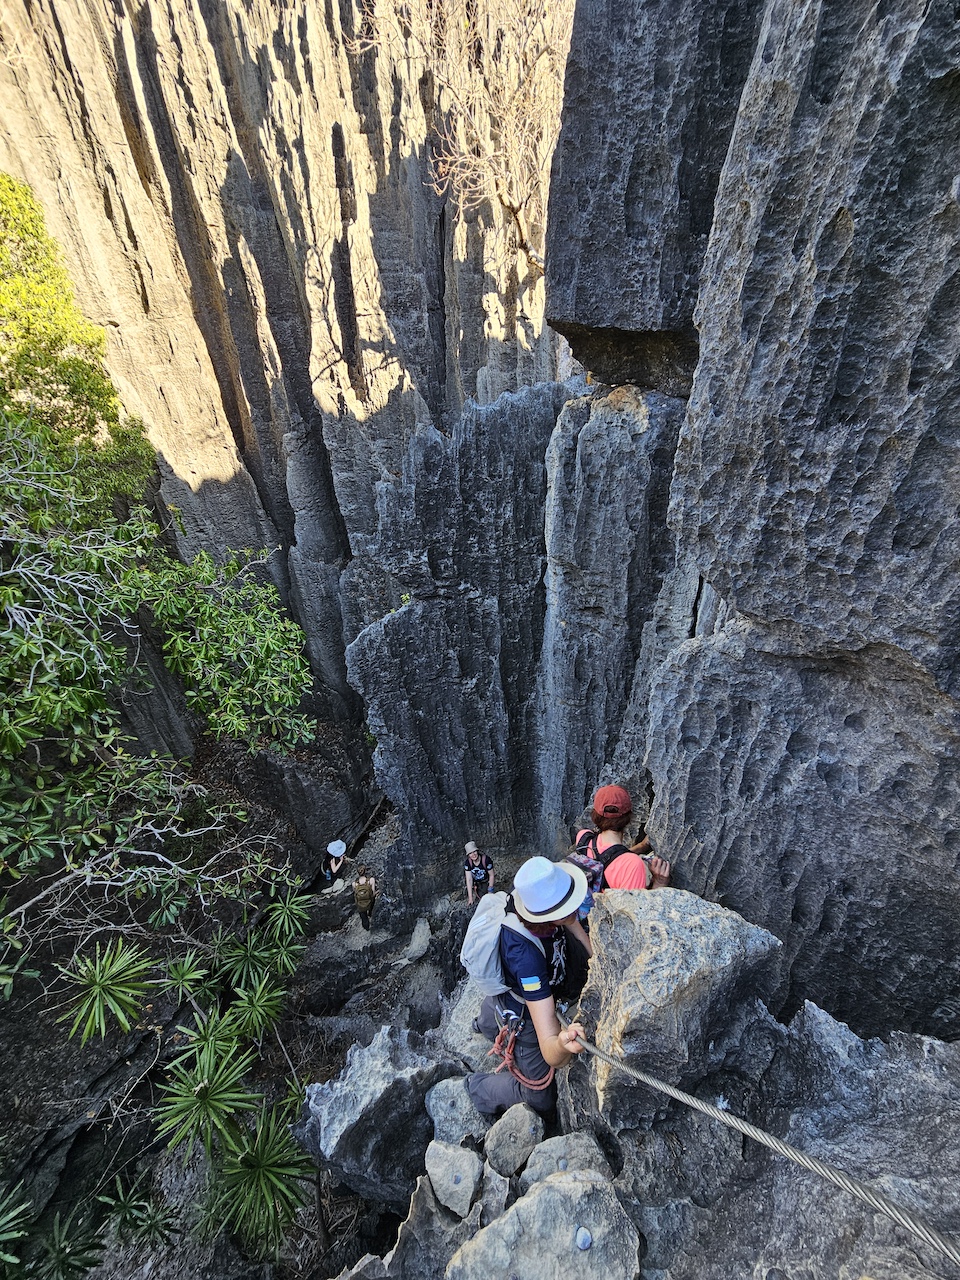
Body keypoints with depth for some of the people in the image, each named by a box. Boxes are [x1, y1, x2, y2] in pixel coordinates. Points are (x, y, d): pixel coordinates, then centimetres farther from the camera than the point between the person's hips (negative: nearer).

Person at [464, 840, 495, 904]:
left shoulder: (486, 860, -31)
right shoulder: (467, 862, -24)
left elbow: (491, 875, -18)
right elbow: (469, 880, -26)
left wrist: (490, 891, -17)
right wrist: (470, 898, -29)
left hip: (484, 882, -4)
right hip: (474, 881, 4)